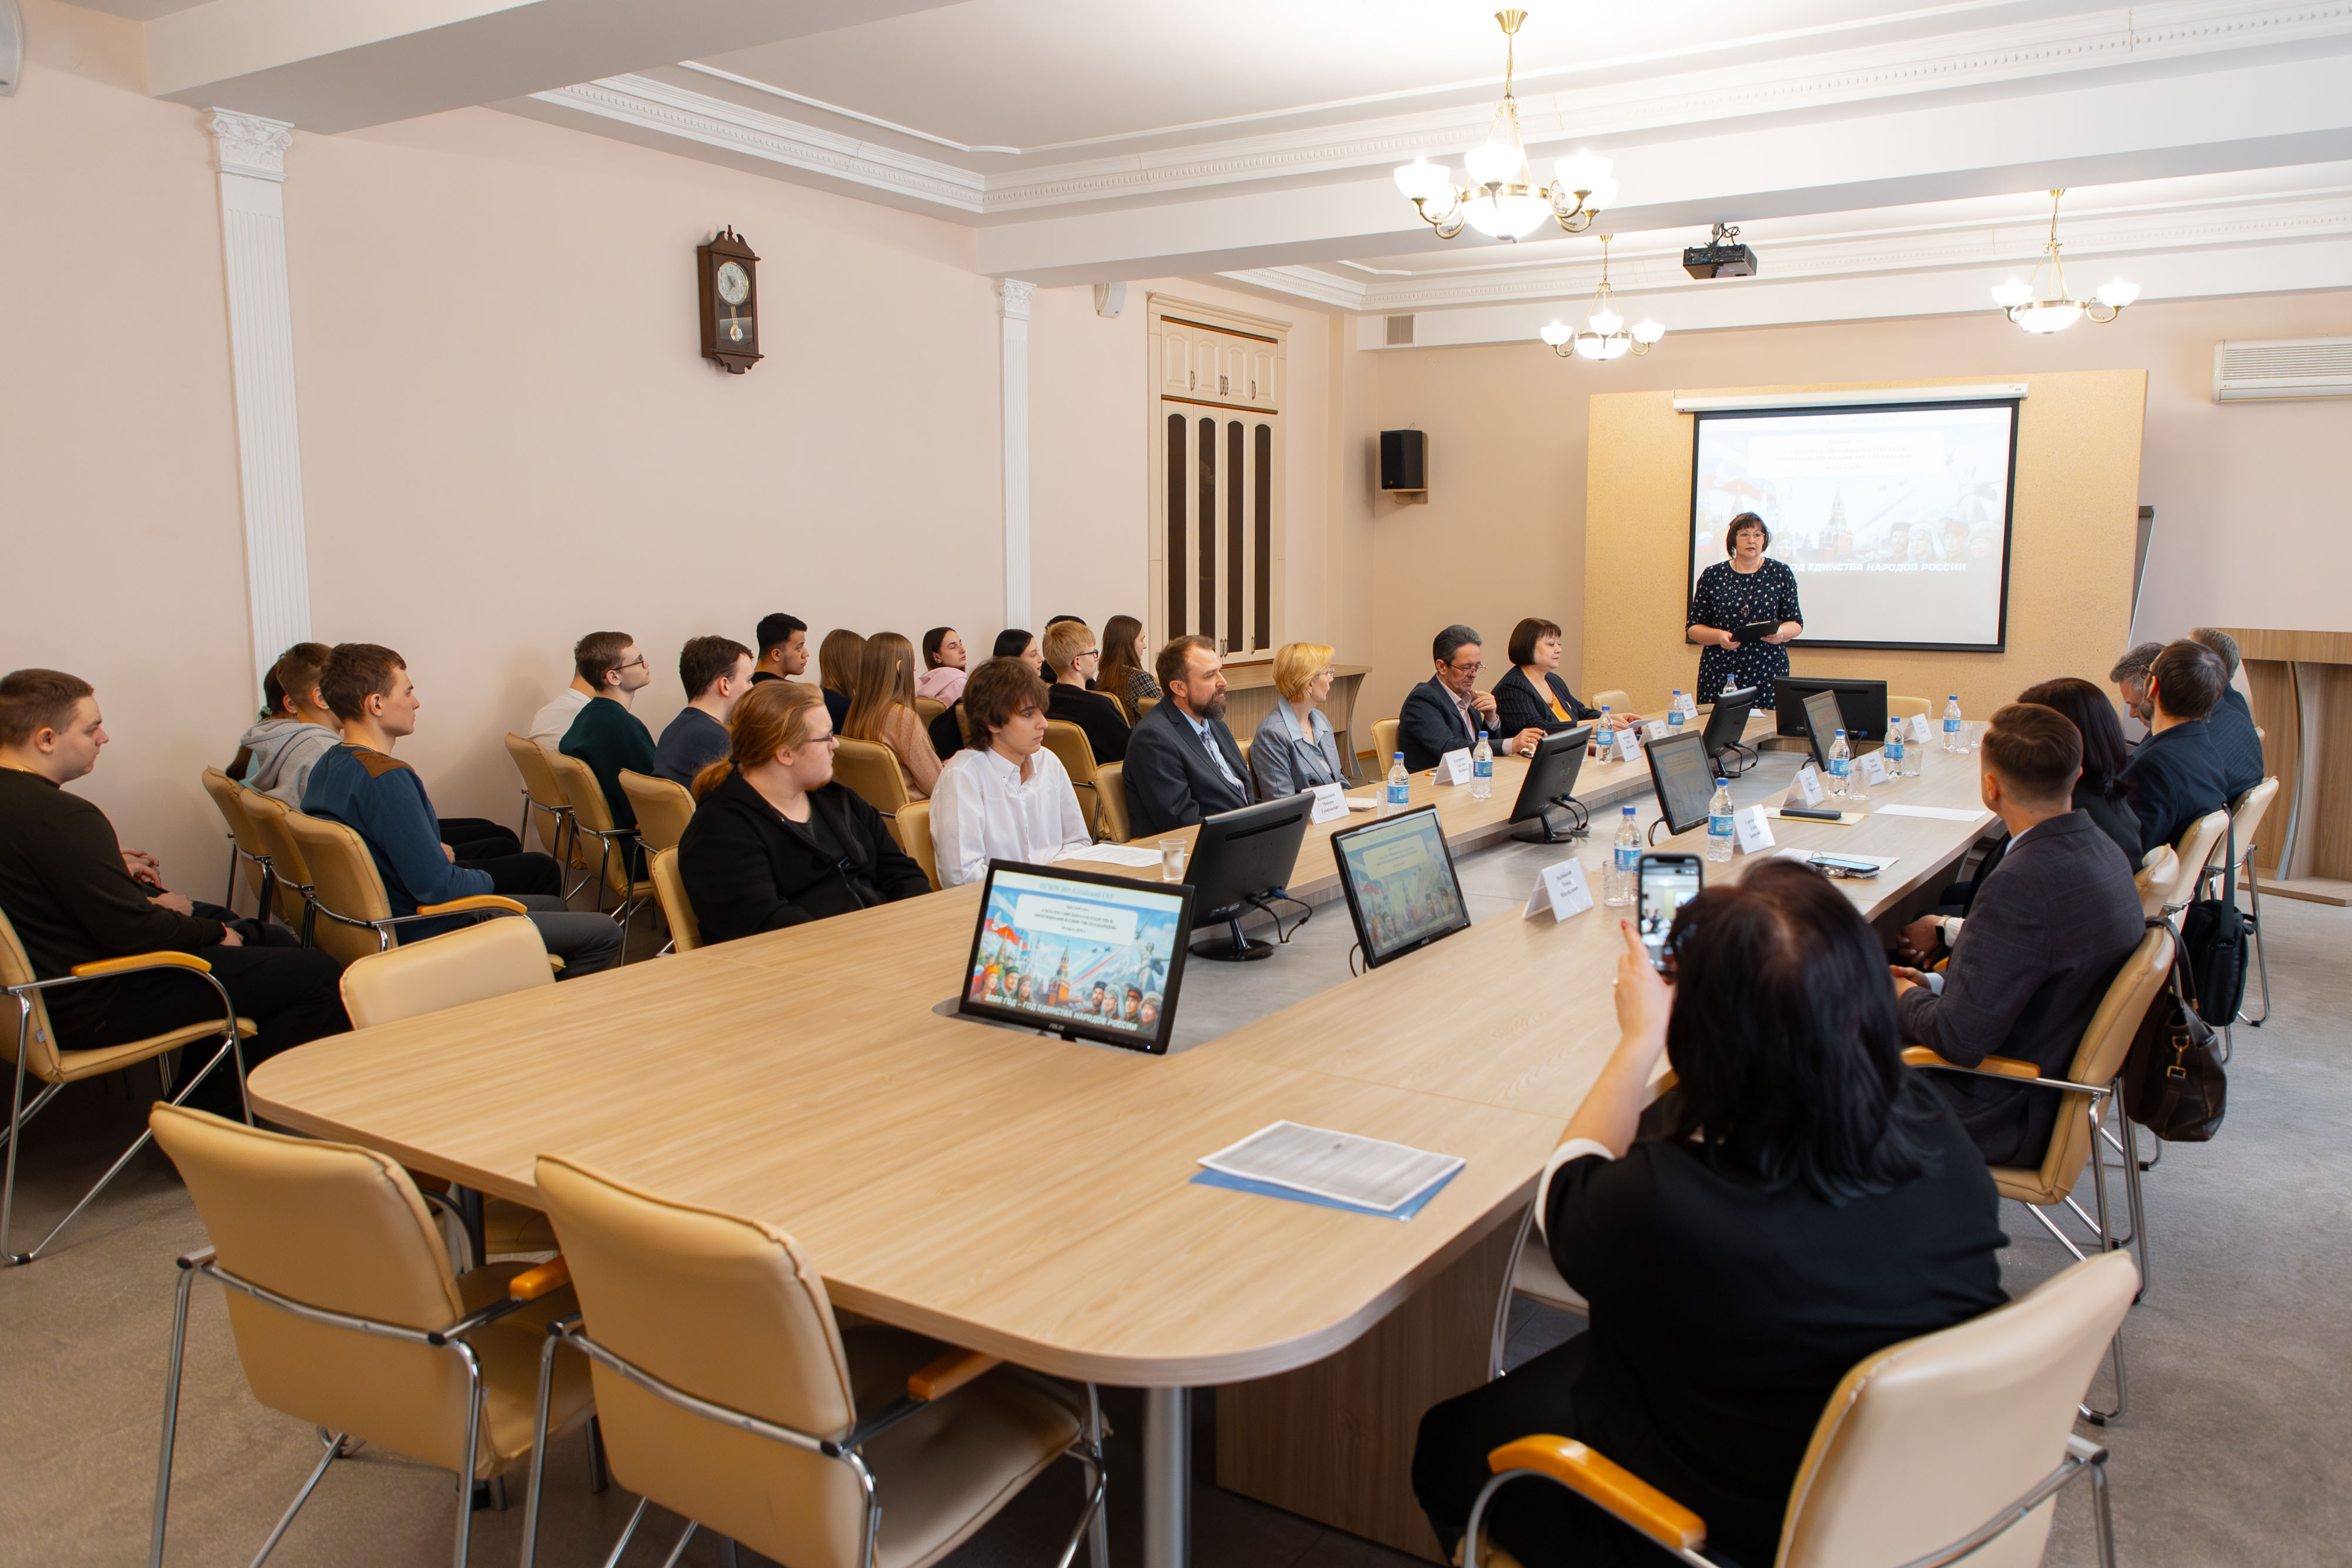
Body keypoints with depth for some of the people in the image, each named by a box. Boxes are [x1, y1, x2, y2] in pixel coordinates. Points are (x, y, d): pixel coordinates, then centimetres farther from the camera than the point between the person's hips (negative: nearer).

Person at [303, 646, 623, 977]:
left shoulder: (326, 767, 2)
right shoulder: (387, 778, -29)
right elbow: (436, 886, -30)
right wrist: (485, 880, -10)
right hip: (428, 932, -11)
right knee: (606, 936, -8)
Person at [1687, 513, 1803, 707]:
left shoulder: (1781, 573, 8)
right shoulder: (1712, 576, 6)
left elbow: (1796, 623, 10)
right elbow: (1693, 628, 6)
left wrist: (1781, 632, -12)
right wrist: (1719, 636, -13)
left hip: (1768, 672, 0)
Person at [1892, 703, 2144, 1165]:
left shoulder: (2021, 884, -32)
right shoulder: (2102, 851, -2)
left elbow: (1960, 1040, -28)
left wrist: (1907, 997, -9)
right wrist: (1935, 984, 6)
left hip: (2005, 1119, -9)